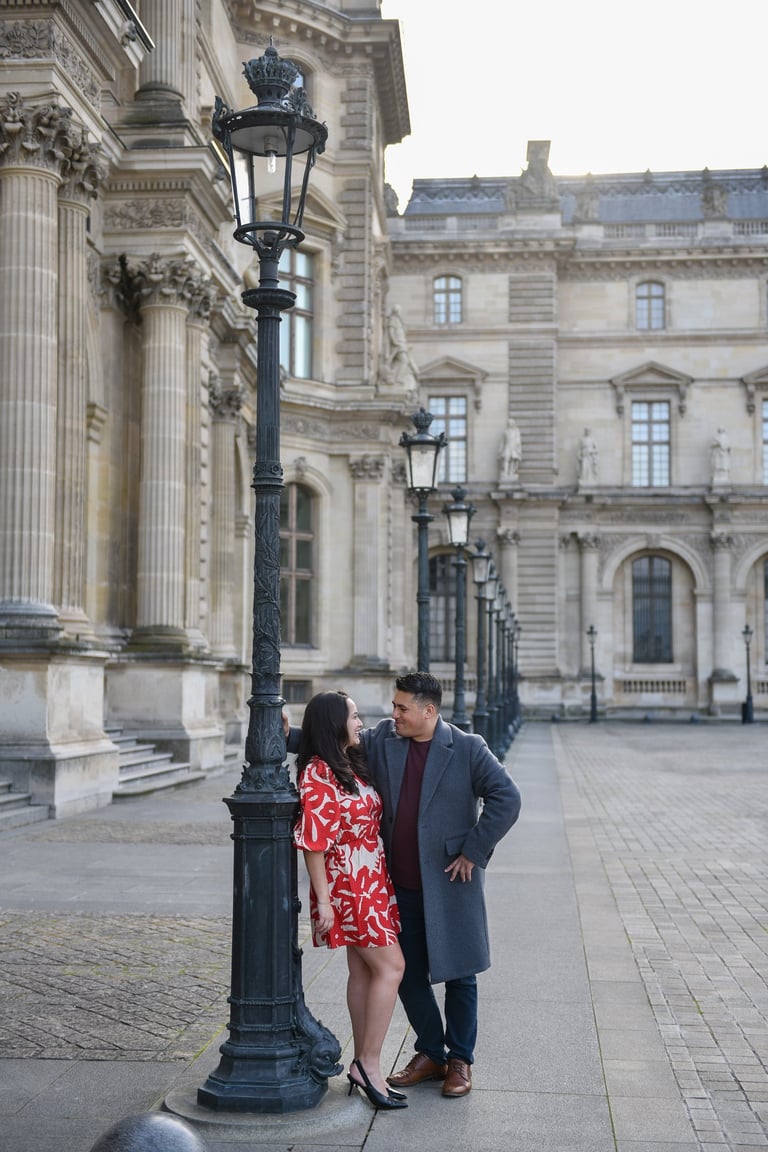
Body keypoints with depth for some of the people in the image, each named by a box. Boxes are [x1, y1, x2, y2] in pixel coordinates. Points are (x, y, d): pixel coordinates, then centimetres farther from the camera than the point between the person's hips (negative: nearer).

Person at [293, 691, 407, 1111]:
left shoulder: (354, 765, 11)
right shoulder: (318, 774, -17)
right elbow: (312, 841, -17)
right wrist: (322, 900, -17)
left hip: (372, 883, 9)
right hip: (347, 885, -9)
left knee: (363, 971, 11)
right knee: (391, 967, -9)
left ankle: (362, 1065, 19)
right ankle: (370, 1064, -2)